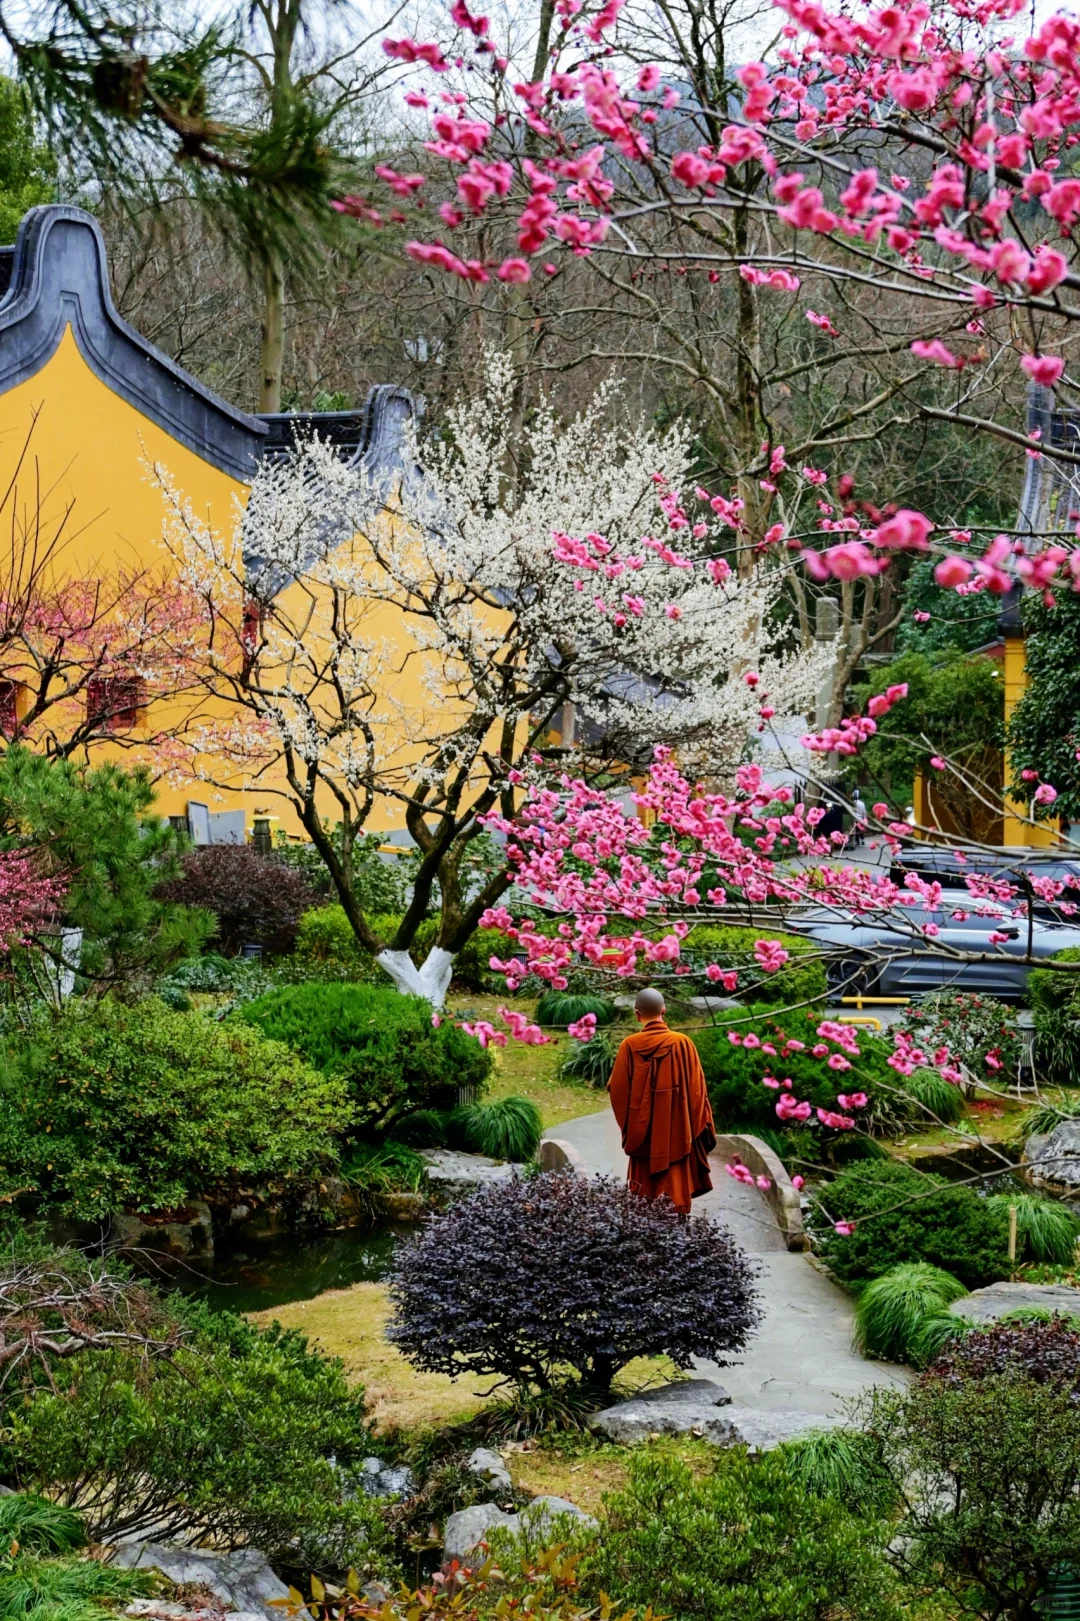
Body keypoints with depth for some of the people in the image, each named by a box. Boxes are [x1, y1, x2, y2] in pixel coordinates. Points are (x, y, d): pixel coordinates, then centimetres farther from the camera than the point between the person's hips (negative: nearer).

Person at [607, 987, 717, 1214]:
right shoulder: (682, 1043, -8)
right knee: (676, 1192, 4)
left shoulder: (629, 1046, -6)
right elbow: (697, 1089, -4)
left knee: (645, 1196, 12)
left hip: (642, 1134, 1)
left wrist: (628, 1127, 15)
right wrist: (700, 1126, 4)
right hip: (676, 1133, -1)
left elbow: (617, 1090, -1)